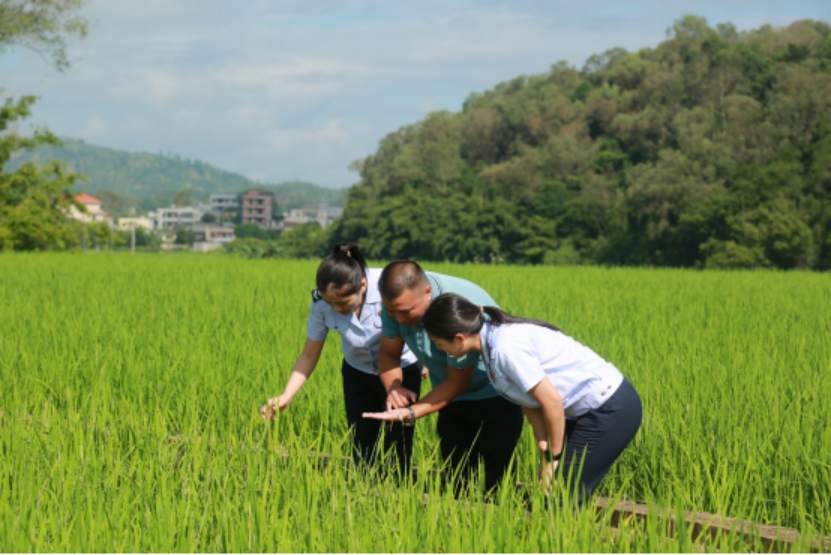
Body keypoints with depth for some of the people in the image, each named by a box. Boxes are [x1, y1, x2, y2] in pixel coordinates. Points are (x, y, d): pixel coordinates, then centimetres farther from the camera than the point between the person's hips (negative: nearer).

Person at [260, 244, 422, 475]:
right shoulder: (321, 305, -24)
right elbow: (309, 355, -15)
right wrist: (286, 396, -27)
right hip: (358, 374, 2)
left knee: (398, 450, -6)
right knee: (362, 450, 2)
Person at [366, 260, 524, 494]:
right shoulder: (398, 300, -15)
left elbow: (457, 382, -25)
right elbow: (388, 353, -3)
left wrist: (411, 413, -32)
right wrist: (393, 386, -24)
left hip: (496, 398, -6)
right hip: (456, 401, 6)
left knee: (496, 482, -10)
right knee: (455, 478, 5)